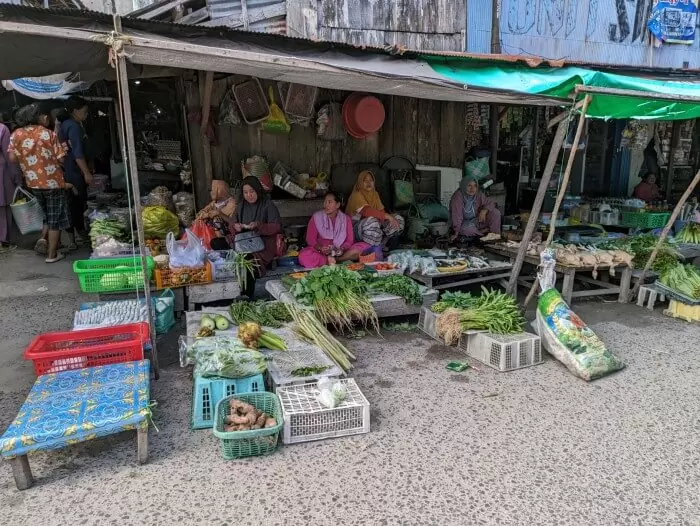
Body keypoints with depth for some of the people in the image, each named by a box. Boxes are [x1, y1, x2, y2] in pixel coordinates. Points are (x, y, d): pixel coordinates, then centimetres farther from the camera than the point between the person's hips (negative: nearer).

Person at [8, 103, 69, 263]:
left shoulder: (17, 134, 2)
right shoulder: (49, 134, -10)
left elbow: (12, 158, -1)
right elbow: (61, 158, -11)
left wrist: (25, 158, 15)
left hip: (33, 182, 5)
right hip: (53, 181, -5)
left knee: (48, 214, 25)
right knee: (56, 218, 5)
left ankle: (43, 238, 5)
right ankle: (52, 254, 7)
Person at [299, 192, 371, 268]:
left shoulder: (346, 219, 5)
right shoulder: (316, 217, 1)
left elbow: (349, 240, 0)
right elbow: (310, 239, -1)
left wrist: (342, 249, -22)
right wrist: (320, 248, -22)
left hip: (340, 252, 2)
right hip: (321, 252, -1)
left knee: (364, 246, -22)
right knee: (304, 256, -34)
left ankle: (332, 260, -26)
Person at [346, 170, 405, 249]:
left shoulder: (375, 194, 12)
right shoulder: (356, 195, -15)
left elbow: (381, 210, 5)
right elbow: (367, 211, -31)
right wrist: (387, 216, -38)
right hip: (357, 225, -8)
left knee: (398, 219, -6)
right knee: (372, 222, -41)